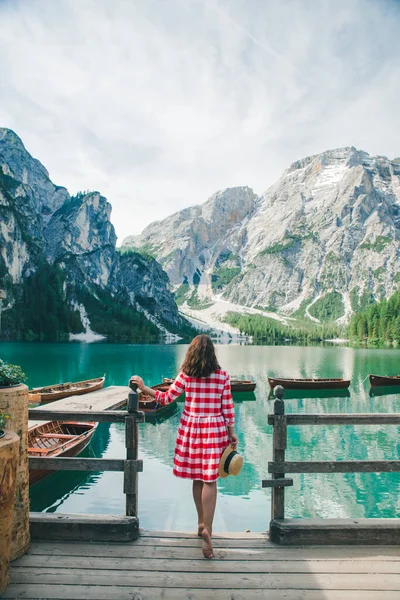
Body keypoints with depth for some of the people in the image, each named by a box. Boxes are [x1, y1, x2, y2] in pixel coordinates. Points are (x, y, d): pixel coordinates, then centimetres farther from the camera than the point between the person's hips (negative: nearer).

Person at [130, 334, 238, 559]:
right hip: (214, 430, -2)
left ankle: (201, 524, 29)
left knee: (197, 478, 15)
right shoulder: (223, 376, -6)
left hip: (191, 429, 2)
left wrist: (143, 387, 9)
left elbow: (166, 398, -1)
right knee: (210, 480, 1)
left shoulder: (185, 375, -5)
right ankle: (207, 529, -11)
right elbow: (228, 407, -4)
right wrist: (232, 433, 5)